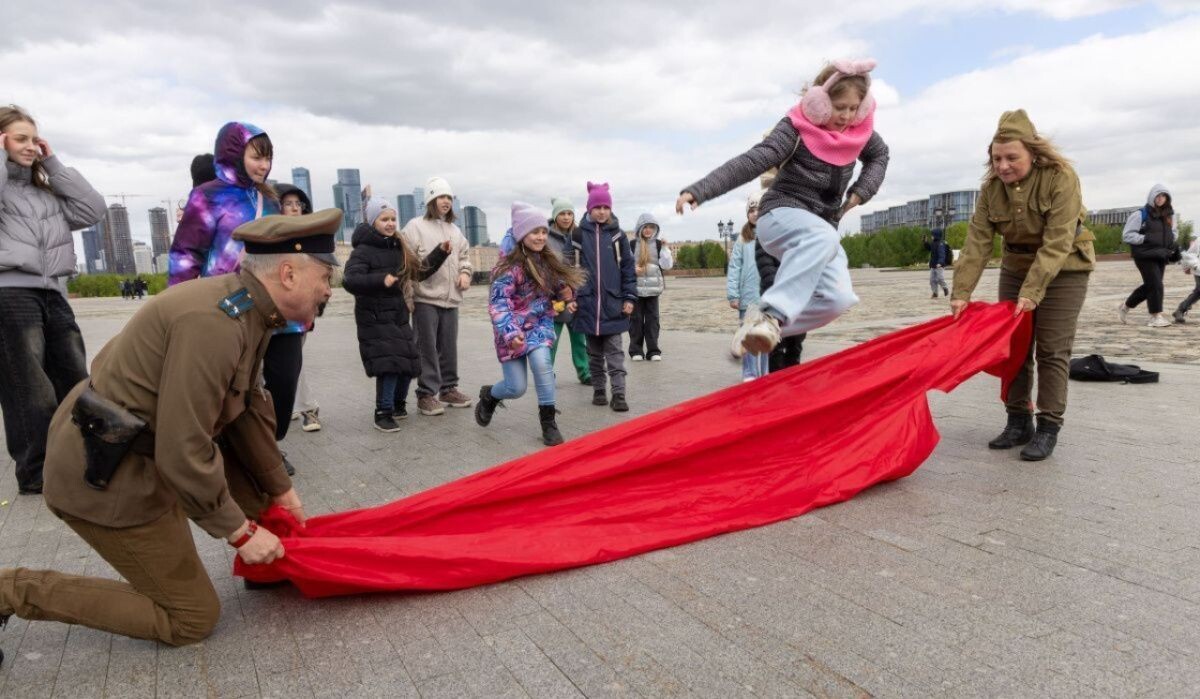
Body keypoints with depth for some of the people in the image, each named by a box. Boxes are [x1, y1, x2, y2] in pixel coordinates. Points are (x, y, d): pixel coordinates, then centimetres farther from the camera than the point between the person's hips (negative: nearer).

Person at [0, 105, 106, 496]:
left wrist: (53, 164, 8)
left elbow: (93, 210, 7)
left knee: (76, 384, 9)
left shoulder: (46, 189, 20)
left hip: (53, 294, 6)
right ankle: (37, 475, 8)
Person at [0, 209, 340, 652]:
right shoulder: (214, 322, -29)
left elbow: (249, 409, 9)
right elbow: (183, 453, -29)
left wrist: (281, 490, 17)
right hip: (103, 478, -9)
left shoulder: (246, 307, 0)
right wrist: (240, 533, -16)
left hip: (142, 445, 9)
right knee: (192, 619, 4)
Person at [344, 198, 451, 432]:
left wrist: (440, 252, 12)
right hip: (374, 319, -7)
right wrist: (380, 280, -36)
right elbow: (350, 280, -23)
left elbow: (421, 271, 20)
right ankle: (383, 414, -5)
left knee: (409, 361, 9)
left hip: (398, 316, 7)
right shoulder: (363, 250, -10)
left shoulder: (399, 248, 11)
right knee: (389, 364, -16)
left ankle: (398, 404, 29)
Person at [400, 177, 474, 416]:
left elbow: (464, 255, 27)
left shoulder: (455, 230, 17)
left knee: (449, 346, 12)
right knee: (427, 347, -3)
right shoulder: (416, 226, -3)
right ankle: (426, 394, 4)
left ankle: (448, 389, 24)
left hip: (451, 298, 6)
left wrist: (465, 273, 6)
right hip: (425, 298, -6)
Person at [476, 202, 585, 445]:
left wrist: (566, 297, -3)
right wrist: (510, 333, -35)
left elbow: (558, 288, 19)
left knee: (541, 361, -27)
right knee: (516, 388, -1)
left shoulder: (547, 262, 2)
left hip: (539, 325, 4)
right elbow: (497, 304, -23)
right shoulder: (510, 267, -18)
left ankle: (548, 422, -13)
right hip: (514, 330, -4)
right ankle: (489, 395, 36)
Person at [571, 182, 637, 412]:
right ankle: (599, 390, 21)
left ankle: (618, 394, 1)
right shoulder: (580, 234, 1)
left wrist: (629, 298, -1)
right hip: (587, 302, 0)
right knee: (594, 352, 11)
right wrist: (570, 296, 0)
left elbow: (628, 267, 4)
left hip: (613, 303, 0)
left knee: (615, 352, 0)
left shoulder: (618, 235, 4)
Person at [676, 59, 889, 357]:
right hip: (781, 215, -6)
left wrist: (861, 191, 6)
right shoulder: (797, 127, -12)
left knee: (839, 297, -19)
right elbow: (752, 162, -22)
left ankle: (760, 324, -8)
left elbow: (879, 156, 26)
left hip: (822, 228, 6)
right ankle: (770, 315, -47)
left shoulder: (860, 129, 5)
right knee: (824, 237, -41)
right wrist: (699, 190, -34)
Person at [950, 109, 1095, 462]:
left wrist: (1032, 292, -33)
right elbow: (977, 243, -13)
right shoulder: (991, 187, -9)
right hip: (1015, 268, 5)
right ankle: (1018, 421, 12)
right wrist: (961, 293, -20)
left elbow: (1056, 244, -27)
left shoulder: (1061, 178, -22)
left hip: (1063, 269, -4)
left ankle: (1048, 428, 1)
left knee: (1051, 350, -6)